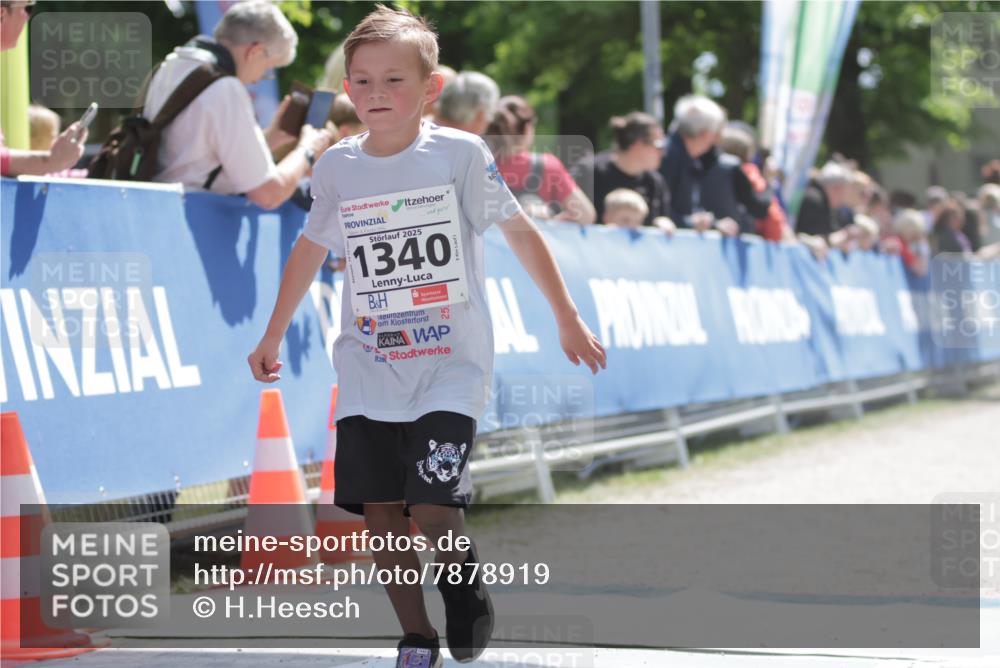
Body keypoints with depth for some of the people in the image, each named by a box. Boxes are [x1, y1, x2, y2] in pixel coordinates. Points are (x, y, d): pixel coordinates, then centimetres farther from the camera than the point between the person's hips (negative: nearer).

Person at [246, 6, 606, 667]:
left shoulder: (460, 155, -7)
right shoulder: (337, 166, 3)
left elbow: (520, 231, 1)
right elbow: (311, 248, 19)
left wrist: (569, 320, 3)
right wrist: (273, 336, 25)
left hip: (450, 366, -4)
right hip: (368, 369, 4)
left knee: (432, 505, -15)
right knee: (378, 508, -2)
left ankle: (469, 594, 16)